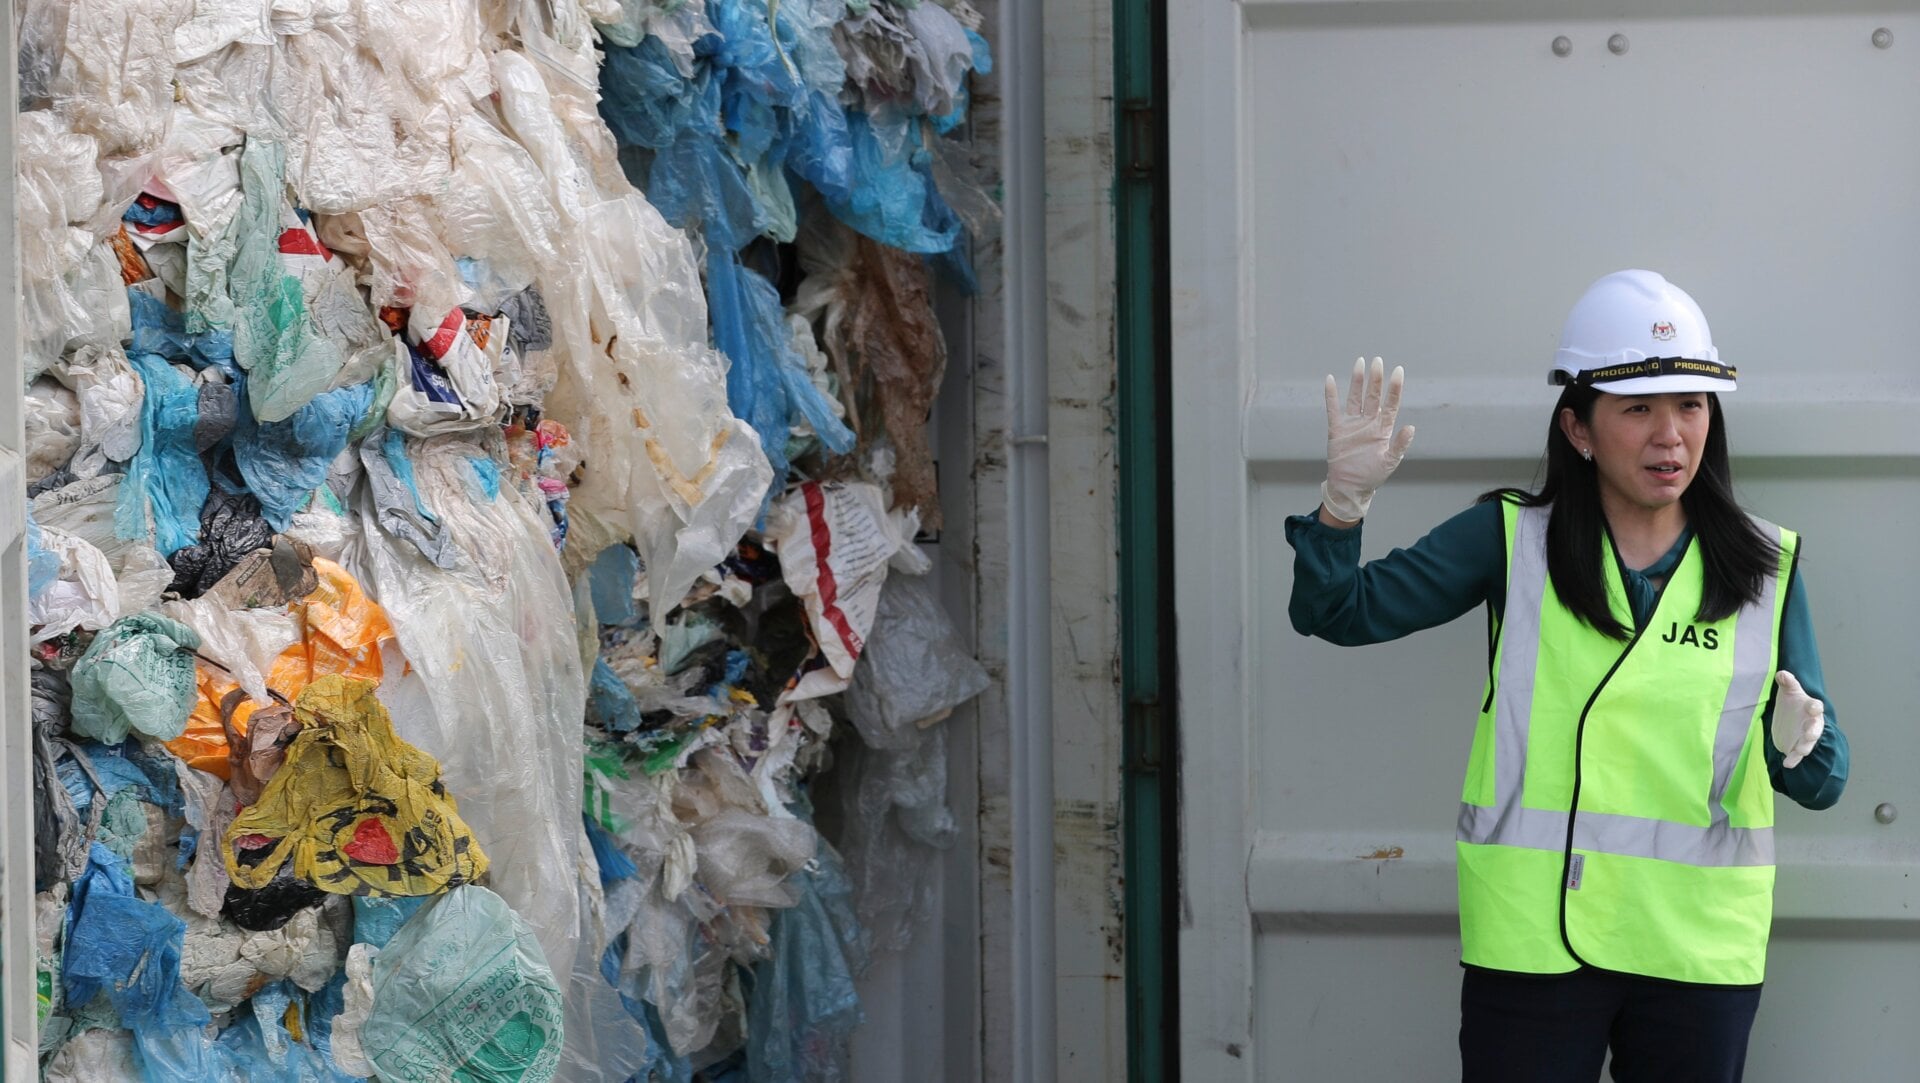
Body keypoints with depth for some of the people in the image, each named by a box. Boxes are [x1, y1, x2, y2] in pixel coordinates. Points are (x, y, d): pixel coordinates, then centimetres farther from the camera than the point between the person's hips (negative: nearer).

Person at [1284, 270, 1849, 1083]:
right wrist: (1344, 501, -18)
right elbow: (1337, 612, 0)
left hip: (1697, 948, 2)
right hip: (1532, 942, -1)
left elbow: (1822, 780, 4)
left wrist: (1799, 747, -20)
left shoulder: (1766, 569, 5)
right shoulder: (1511, 541, 2)